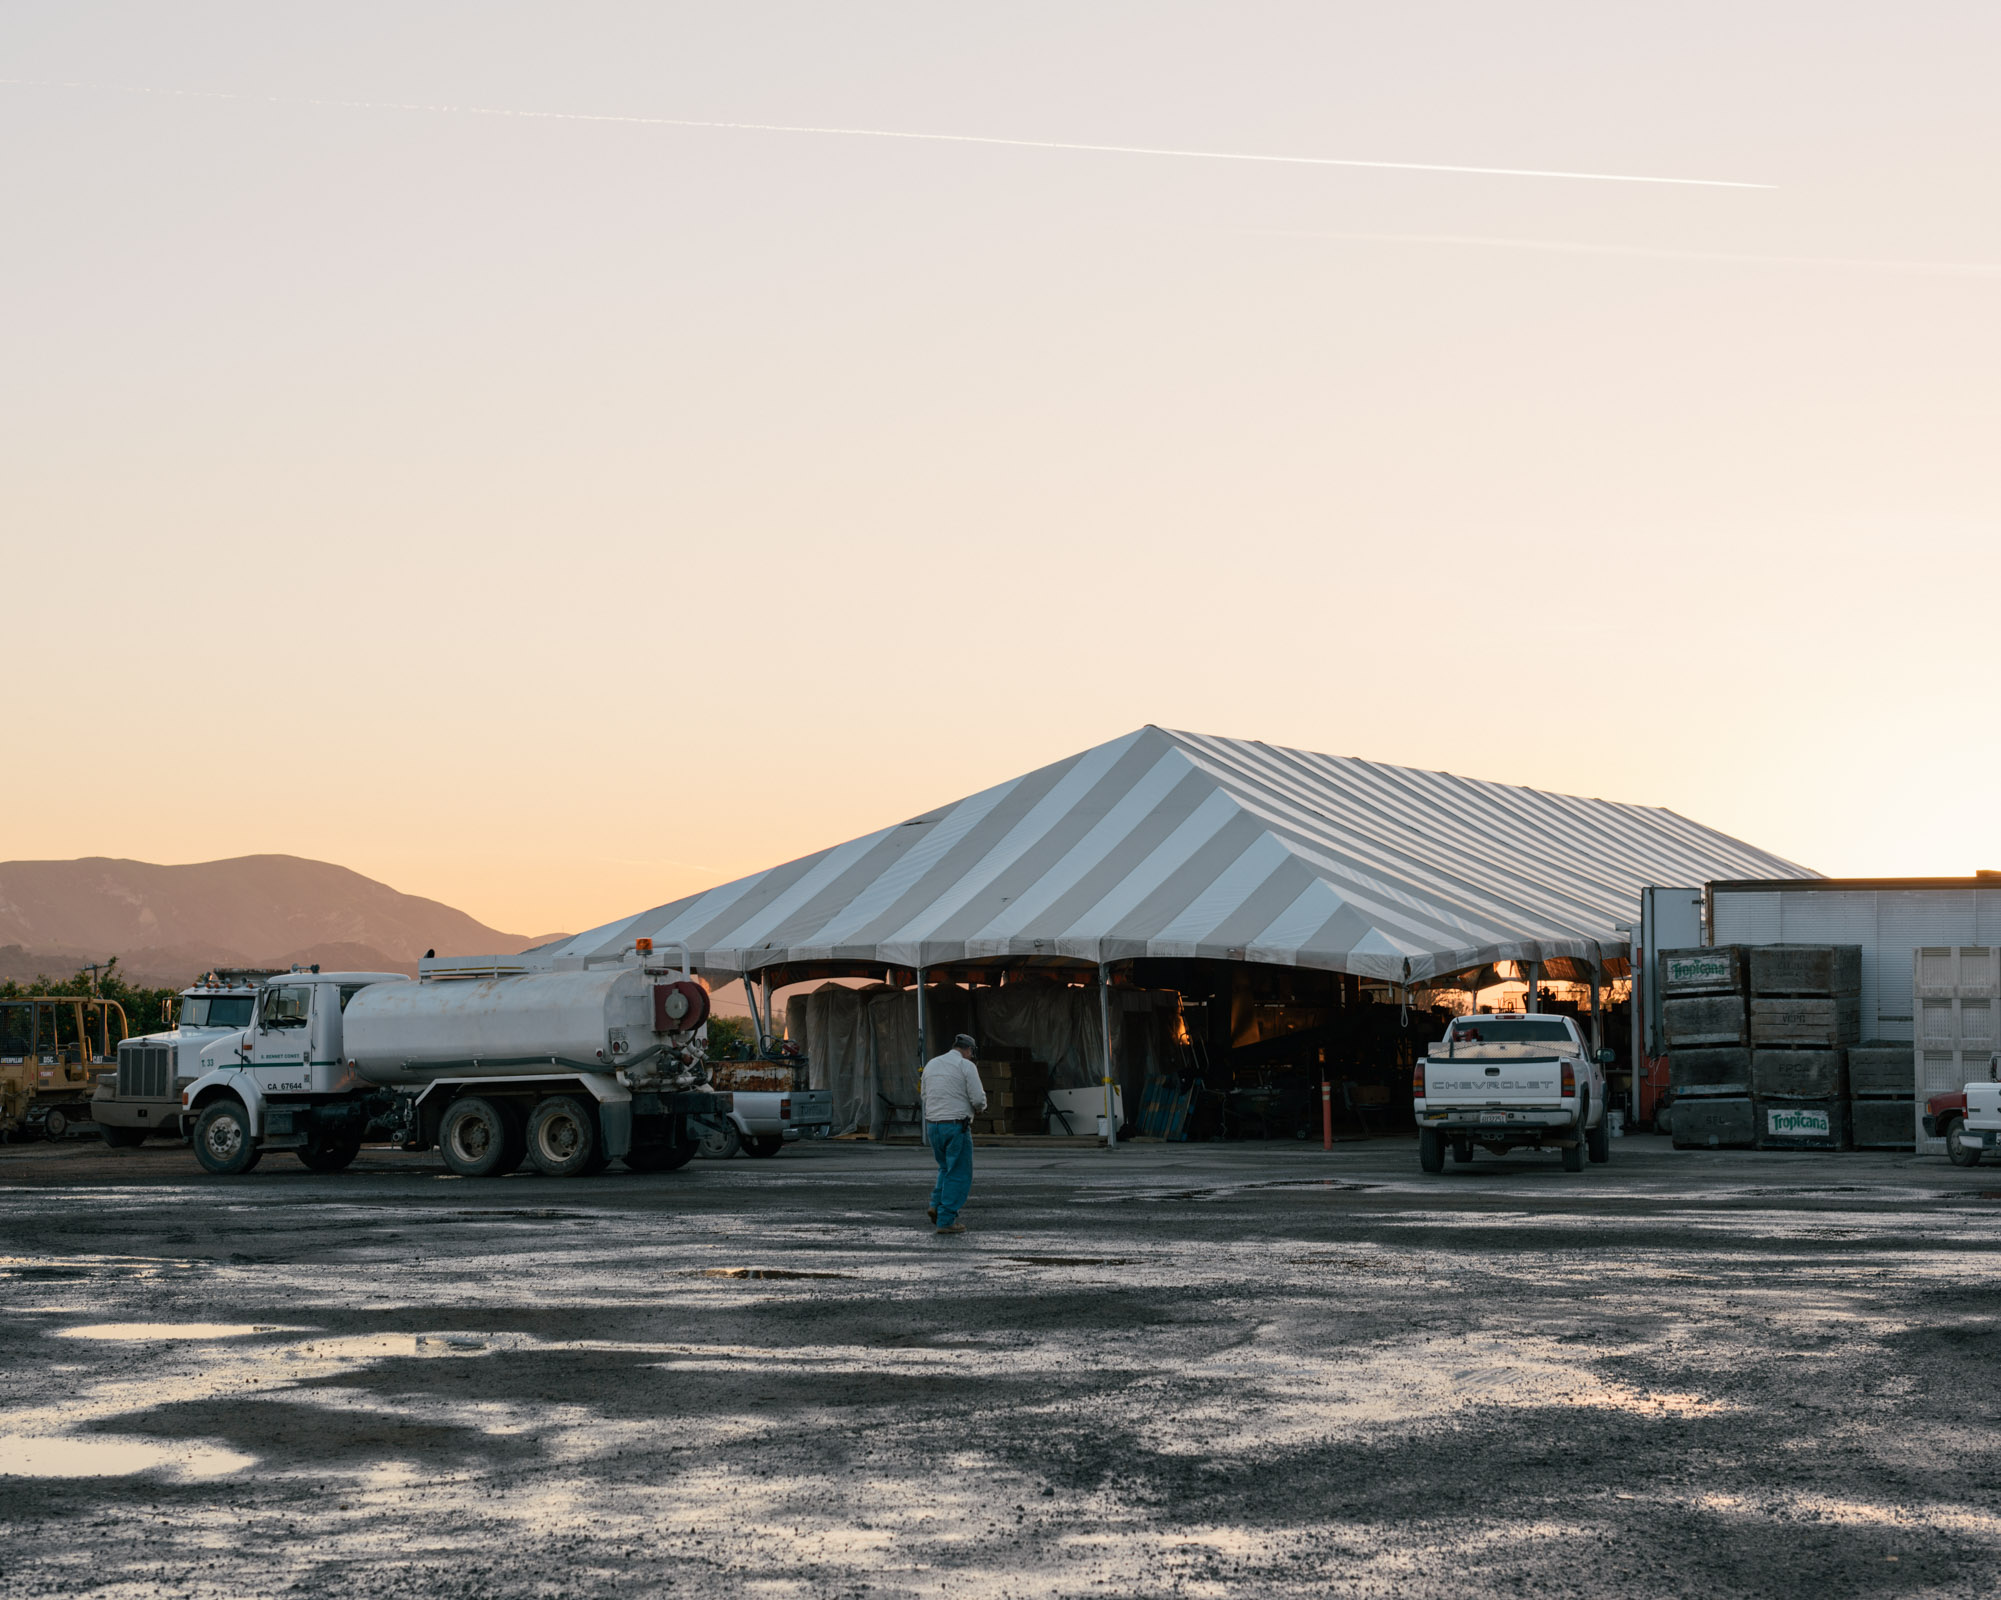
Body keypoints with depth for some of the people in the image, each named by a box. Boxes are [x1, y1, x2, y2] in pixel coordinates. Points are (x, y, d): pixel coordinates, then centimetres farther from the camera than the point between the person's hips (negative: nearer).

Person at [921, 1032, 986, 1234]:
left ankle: (937, 1205, 8)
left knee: (946, 1168, 25)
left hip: (933, 1124, 6)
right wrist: (981, 1105, 12)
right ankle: (946, 1220, -1)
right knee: (959, 1174, 2)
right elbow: (978, 1100, -11)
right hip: (956, 1126, -6)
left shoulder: (931, 1064, 11)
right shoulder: (966, 1066, -7)